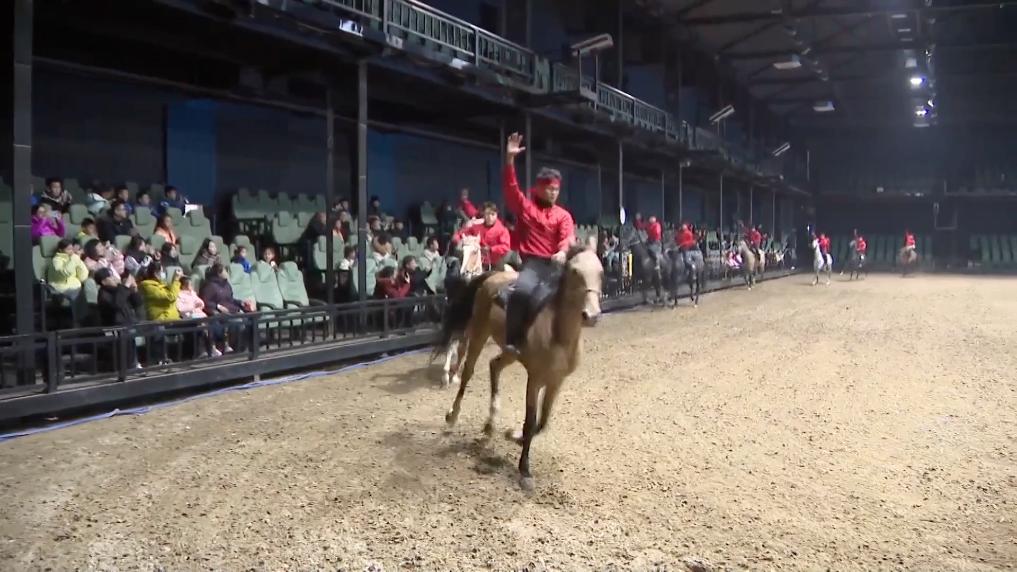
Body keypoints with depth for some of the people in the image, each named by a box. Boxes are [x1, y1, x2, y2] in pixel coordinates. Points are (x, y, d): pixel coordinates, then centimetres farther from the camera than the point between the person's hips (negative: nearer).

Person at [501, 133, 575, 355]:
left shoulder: (563, 215, 13)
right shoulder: (525, 206, 10)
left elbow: (568, 237, -4)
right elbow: (510, 187, -3)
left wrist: (563, 252, -28)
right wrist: (510, 159, -15)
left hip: (554, 265, 2)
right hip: (532, 262, -2)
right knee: (522, 291, -31)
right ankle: (513, 340, -21)